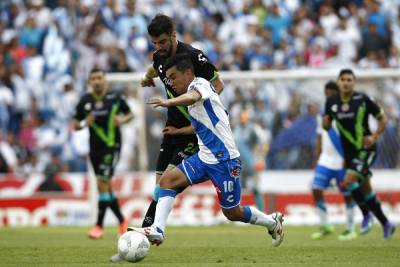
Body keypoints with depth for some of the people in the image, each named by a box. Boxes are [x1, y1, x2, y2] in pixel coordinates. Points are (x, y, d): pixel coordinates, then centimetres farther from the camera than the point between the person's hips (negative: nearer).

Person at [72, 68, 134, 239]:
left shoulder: (115, 98, -4)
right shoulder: (85, 101, 3)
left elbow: (130, 114, 9)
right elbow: (75, 124, 8)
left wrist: (123, 119, -12)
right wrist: (84, 123, -13)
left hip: (112, 147, -4)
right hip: (95, 149, 4)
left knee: (102, 183, -14)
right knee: (106, 188, 10)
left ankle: (99, 226, -10)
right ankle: (122, 221, 28)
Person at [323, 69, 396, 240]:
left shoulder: (363, 99, -10)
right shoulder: (331, 102, 2)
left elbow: (382, 119, -1)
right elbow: (327, 126, 13)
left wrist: (374, 136, -15)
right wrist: (325, 123, -10)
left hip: (365, 149, -6)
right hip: (348, 152, 6)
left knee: (348, 183, -22)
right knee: (365, 190, 11)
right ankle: (386, 224, 24)